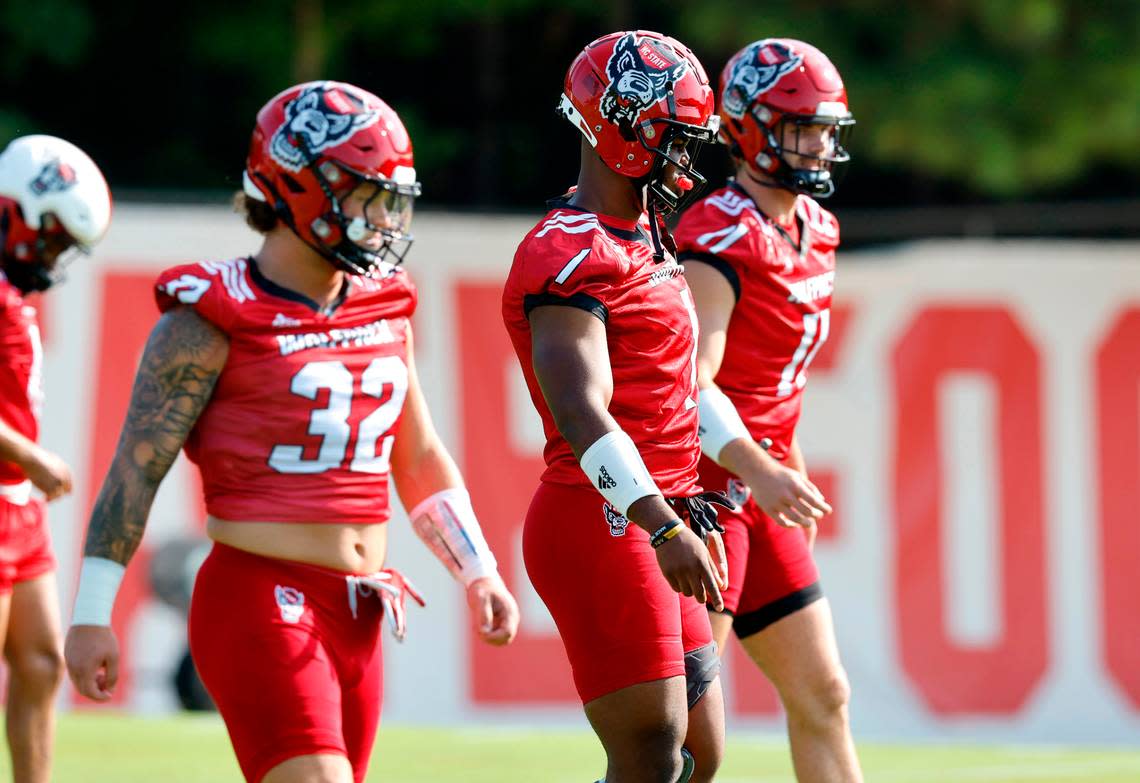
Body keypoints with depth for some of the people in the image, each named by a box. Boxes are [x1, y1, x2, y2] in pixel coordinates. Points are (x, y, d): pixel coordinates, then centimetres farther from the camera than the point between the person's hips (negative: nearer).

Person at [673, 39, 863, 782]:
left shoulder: (814, 230, 12)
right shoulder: (721, 237, -17)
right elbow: (691, 381, -26)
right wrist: (758, 470, -38)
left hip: (760, 496, 9)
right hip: (703, 490, -9)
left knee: (822, 695, 11)